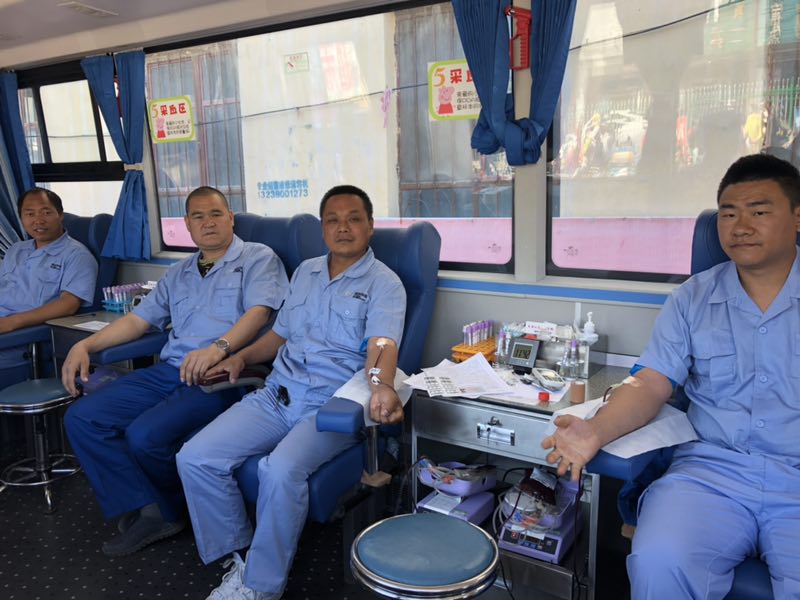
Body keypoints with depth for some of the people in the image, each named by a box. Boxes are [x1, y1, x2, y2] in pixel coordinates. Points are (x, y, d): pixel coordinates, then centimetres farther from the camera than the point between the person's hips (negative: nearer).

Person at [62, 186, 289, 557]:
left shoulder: (257, 258, 4)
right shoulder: (178, 274, 26)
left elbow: (259, 311, -12)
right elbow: (139, 319, 23)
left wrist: (219, 347, -31)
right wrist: (86, 345, 9)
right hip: (169, 371, 7)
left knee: (146, 434, -26)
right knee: (82, 418, -7)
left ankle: (169, 507, 8)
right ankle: (147, 511, -5)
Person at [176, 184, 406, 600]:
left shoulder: (384, 284, -3)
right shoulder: (305, 272, 18)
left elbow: (381, 344, -20)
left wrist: (382, 387, -41)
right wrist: (242, 356, 8)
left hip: (331, 406, -6)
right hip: (276, 395, 6)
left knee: (281, 470, -33)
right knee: (195, 458, -10)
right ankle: (240, 558, 9)